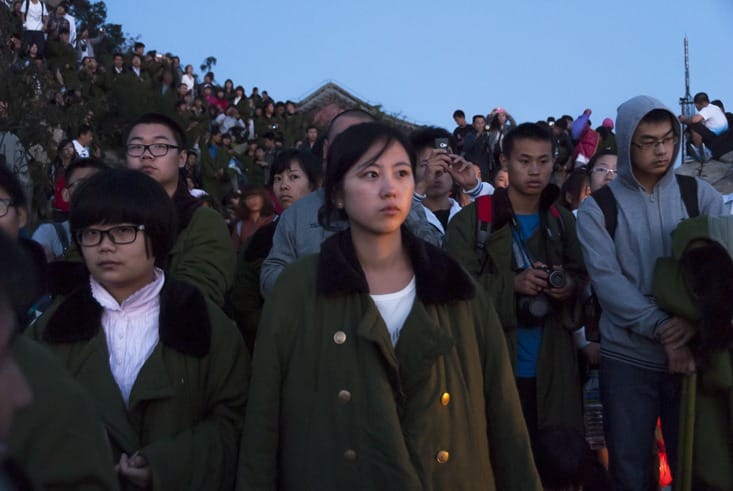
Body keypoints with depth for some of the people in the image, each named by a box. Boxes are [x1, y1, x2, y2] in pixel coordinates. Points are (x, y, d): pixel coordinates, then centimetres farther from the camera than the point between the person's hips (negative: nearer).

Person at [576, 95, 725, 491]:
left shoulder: (699, 195, 5)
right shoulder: (597, 209, 0)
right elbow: (607, 280, -11)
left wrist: (695, 318, -21)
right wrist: (662, 329, -21)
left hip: (693, 352, 2)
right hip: (627, 358, -1)